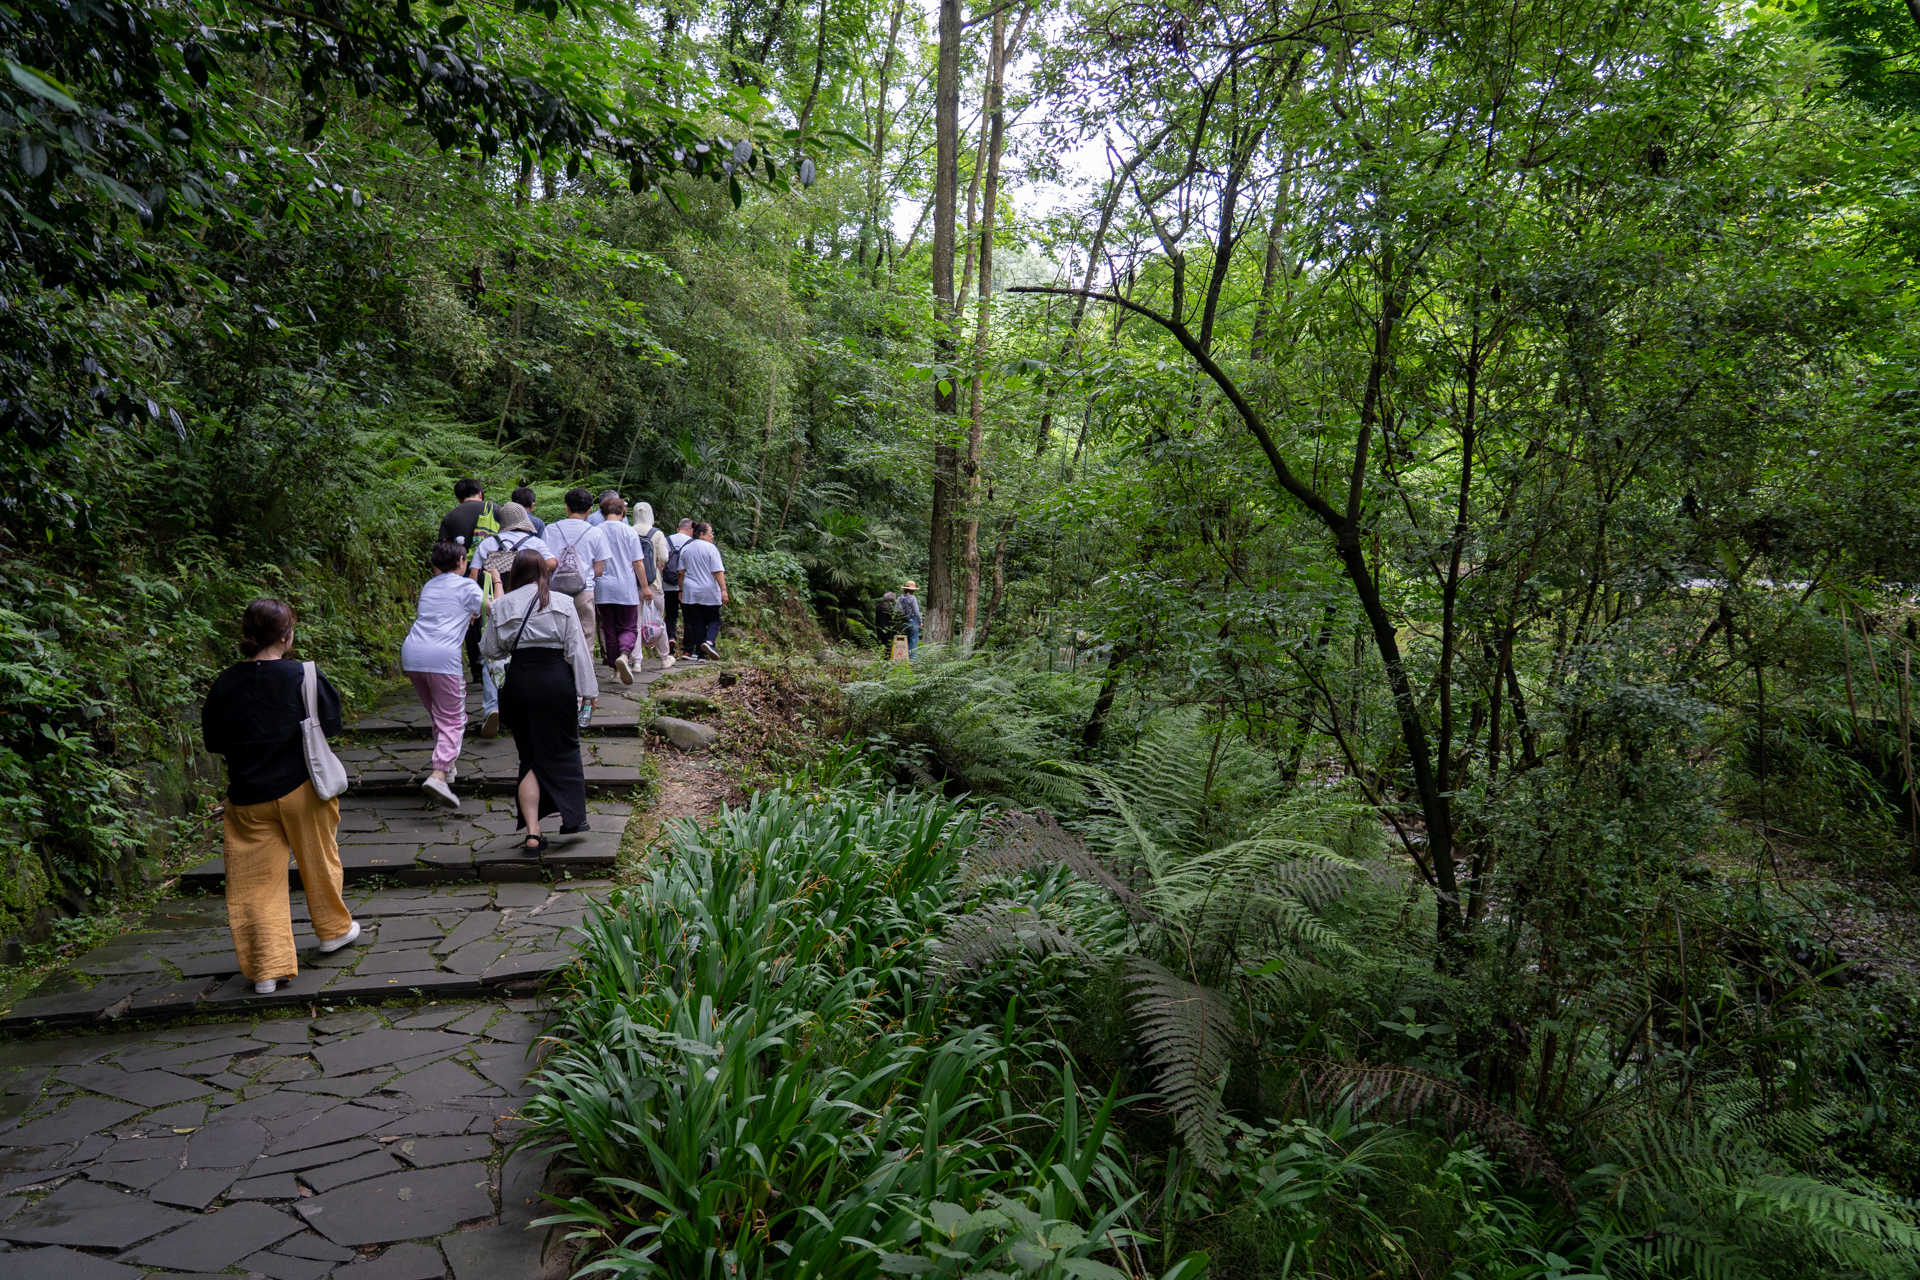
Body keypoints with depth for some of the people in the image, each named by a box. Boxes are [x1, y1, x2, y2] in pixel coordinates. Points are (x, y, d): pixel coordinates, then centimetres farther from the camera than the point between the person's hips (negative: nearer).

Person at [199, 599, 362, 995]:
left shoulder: (224, 684, -5)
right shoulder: (302, 676, -15)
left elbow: (212, 741, 5)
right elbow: (331, 724, -6)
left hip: (248, 798, 2)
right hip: (301, 788, -2)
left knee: (257, 881, 8)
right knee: (319, 862, 20)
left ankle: (266, 969, 7)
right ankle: (334, 928, 38)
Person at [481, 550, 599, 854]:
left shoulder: (501, 606, 3)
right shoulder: (562, 603, 0)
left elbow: (490, 650, 8)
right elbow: (578, 649, 0)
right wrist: (589, 689, 3)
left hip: (519, 682, 1)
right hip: (557, 680, -1)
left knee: (529, 756, 9)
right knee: (564, 747, 15)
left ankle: (532, 834, 5)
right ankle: (573, 817, 17)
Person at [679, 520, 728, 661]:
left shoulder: (686, 549, 9)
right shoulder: (711, 549, -7)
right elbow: (718, 572, -13)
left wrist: (681, 590, 19)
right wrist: (723, 590, -14)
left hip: (690, 592, 4)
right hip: (709, 592, -4)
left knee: (696, 622, 8)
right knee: (714, 619, 8)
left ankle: (700, 652, 7)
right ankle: (709, 641, -18)